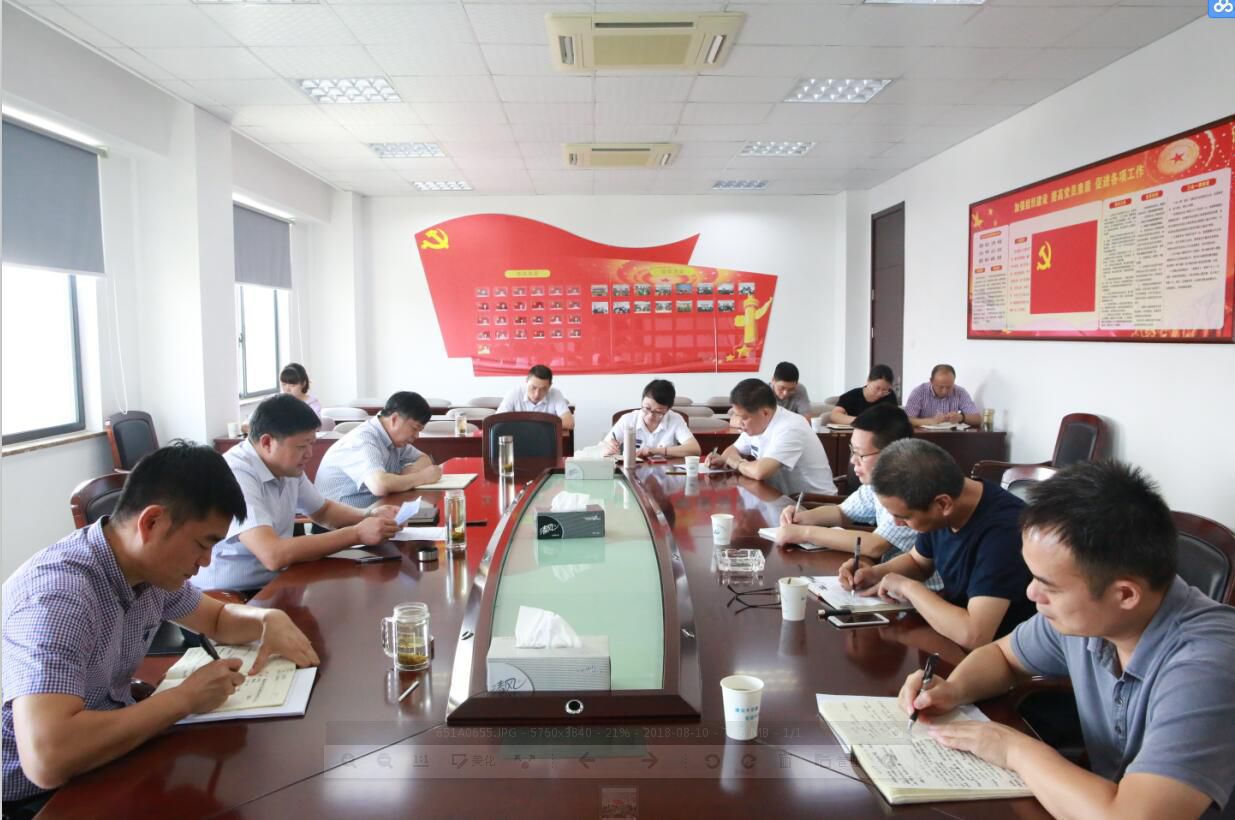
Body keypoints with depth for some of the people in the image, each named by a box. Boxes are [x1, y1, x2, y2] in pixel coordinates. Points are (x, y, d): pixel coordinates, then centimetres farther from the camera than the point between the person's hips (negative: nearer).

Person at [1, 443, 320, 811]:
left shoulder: (149, 567, -5)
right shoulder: (57, 595, -29)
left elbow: (217, 619, 13)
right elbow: (46, 758, -40)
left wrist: (270, 618, -8)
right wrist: (186, 698, -29)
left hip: (108, 754, 7)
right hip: (38, 796, -7)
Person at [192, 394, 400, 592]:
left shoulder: (288, 468, 2)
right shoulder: (234, 476, -24)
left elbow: (323, 511, 18)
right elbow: (273, 555, -33)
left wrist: (369, 515, -2)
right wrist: (356, 534, -27)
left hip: (271, 586, 8)